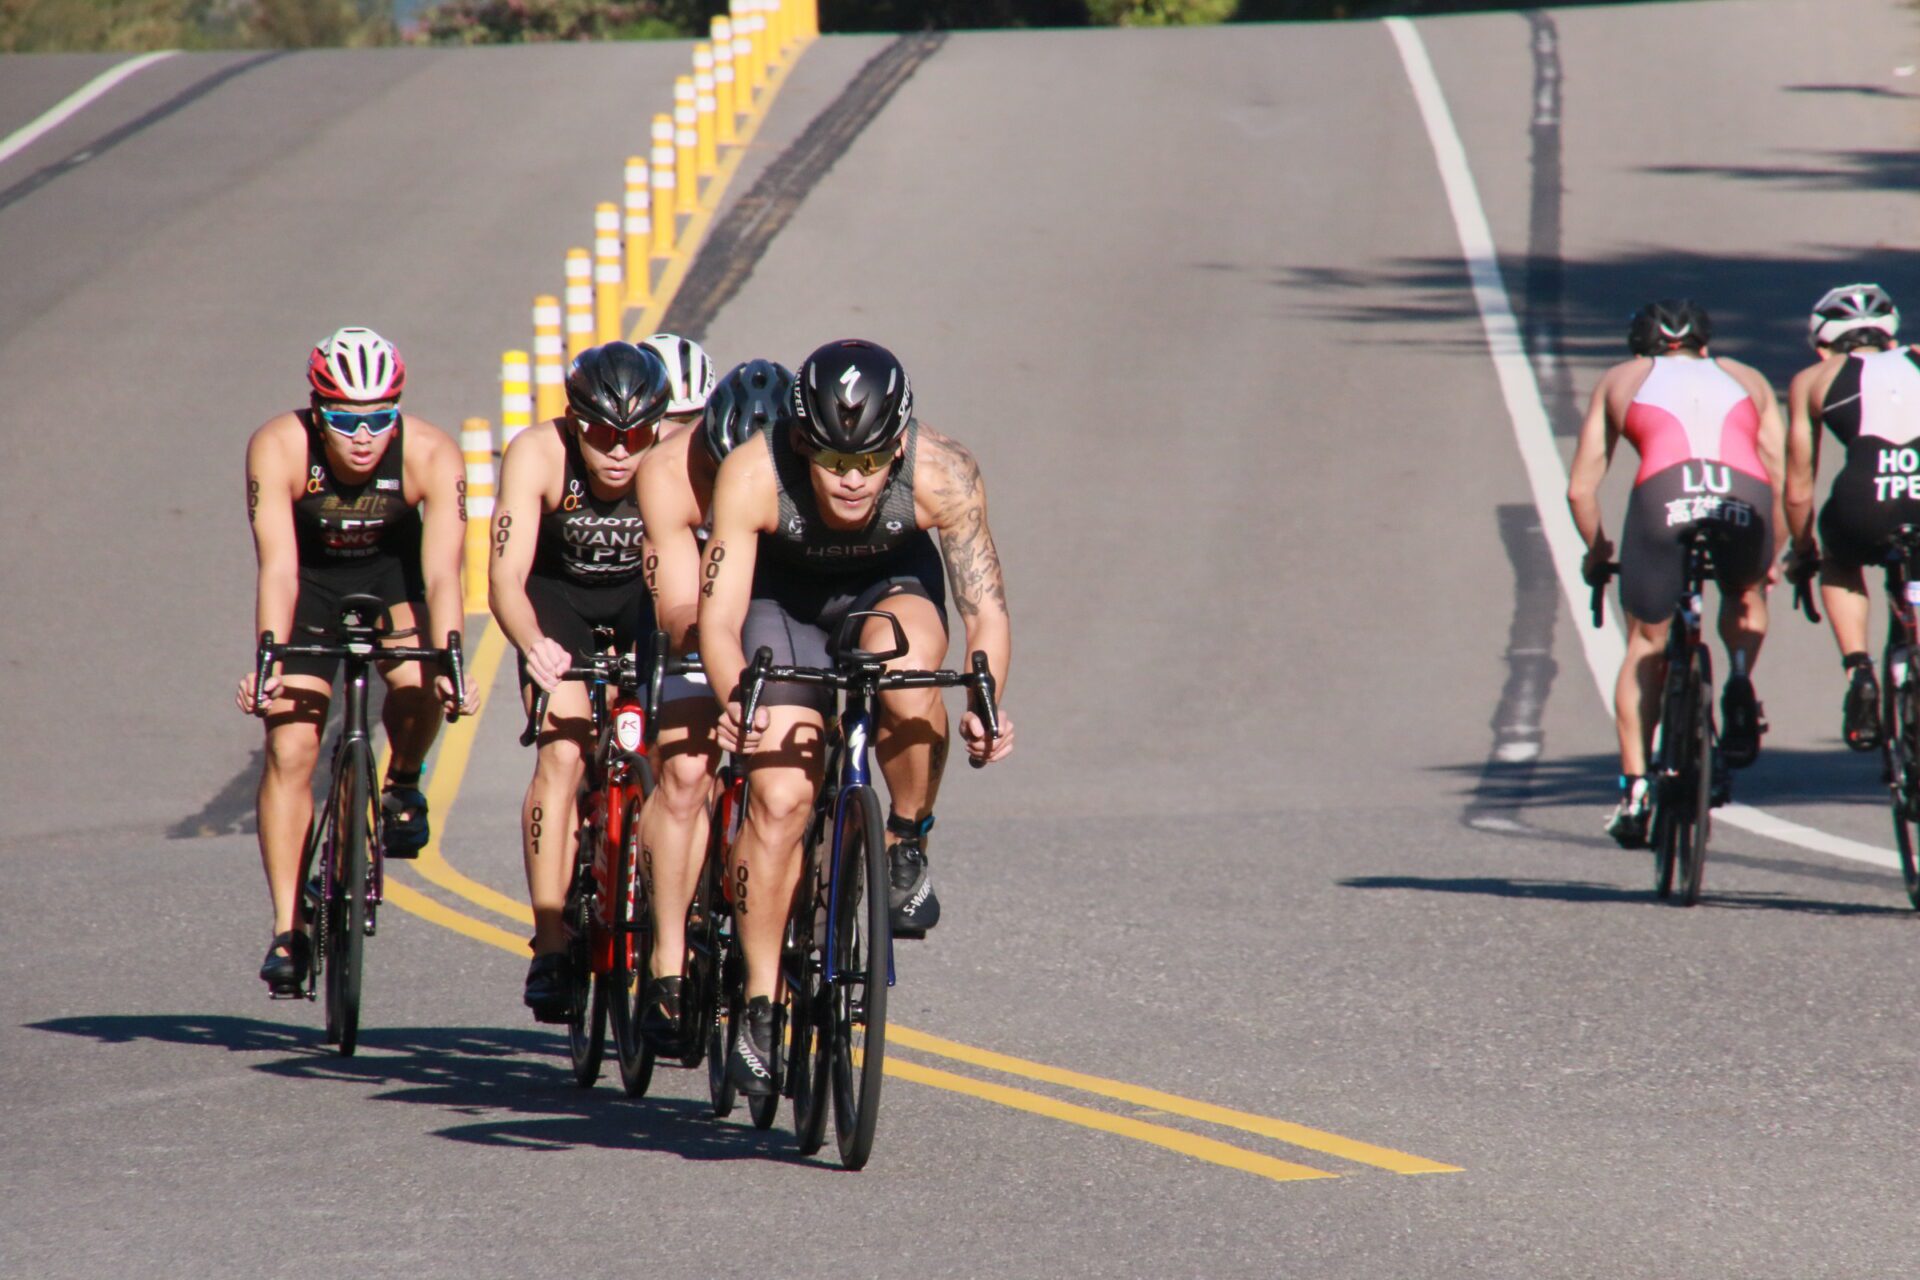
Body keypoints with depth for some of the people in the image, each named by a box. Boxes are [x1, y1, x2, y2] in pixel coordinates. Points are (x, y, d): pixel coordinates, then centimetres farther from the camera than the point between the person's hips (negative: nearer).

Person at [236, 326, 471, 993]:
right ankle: (287, 930, -6)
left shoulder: (431, 456, -28)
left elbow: (441, 573, -33)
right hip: (311, 583, 0)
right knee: (289, 748, -13)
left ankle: (403, 782, 4)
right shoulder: (278, 447, -30)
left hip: (389, 575, 0)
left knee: (418, 685, -29)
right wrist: (269, 660, -47)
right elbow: (277, 566, -35)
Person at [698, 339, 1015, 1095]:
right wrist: (733, 703, -52)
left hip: (890, 586, 0)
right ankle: (759, 1004, 2)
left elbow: (986, 609, -29)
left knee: (905, 674, -35)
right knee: (779, 799, -13)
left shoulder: (941, 475, -32)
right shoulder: (753, 477, -34)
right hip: (785, 599, 0)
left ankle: (908, 847, -10)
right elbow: (719, 618, -32)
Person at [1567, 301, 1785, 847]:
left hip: (1664, 496, -1)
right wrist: (1772, 556, 40)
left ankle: (1634, 789, 9)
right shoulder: (1746, 380, 33)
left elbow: (1580, 488, 25)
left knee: (1646, 647, 18)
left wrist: (1597, 552, 41)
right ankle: (1740, 678, 7)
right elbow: (1784, 483, 27)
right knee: (1746, 593, 34)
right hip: (1743, 499, 1)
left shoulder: (1621, 380, 30)